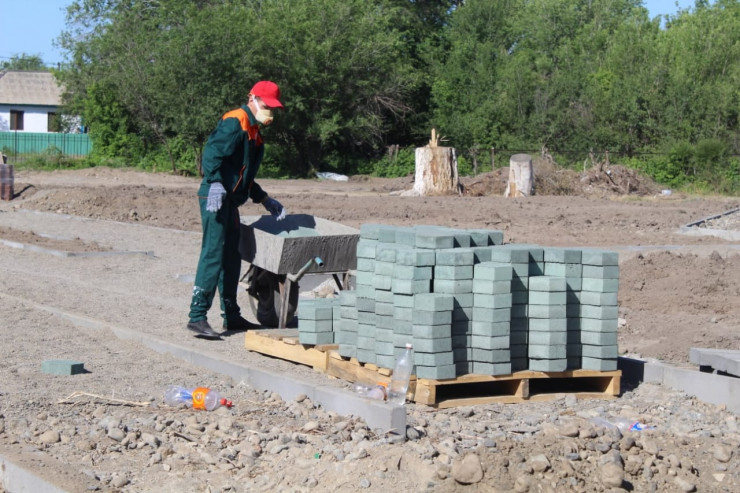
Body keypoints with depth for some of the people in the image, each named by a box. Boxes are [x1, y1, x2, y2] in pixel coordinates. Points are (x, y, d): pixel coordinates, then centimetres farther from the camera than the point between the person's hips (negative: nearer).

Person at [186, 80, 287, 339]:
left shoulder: (253, 131, 22)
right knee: (213, 254, -14)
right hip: (216, 197, -10)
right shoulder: (235, 122, -9)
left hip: (231, 201, 10)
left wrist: (265, 200, 29)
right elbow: (212, 152, -23)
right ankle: (197, 316, -16)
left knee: (231, 258, 14)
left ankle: (231, 315, 22)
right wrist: (215, 183, -32)